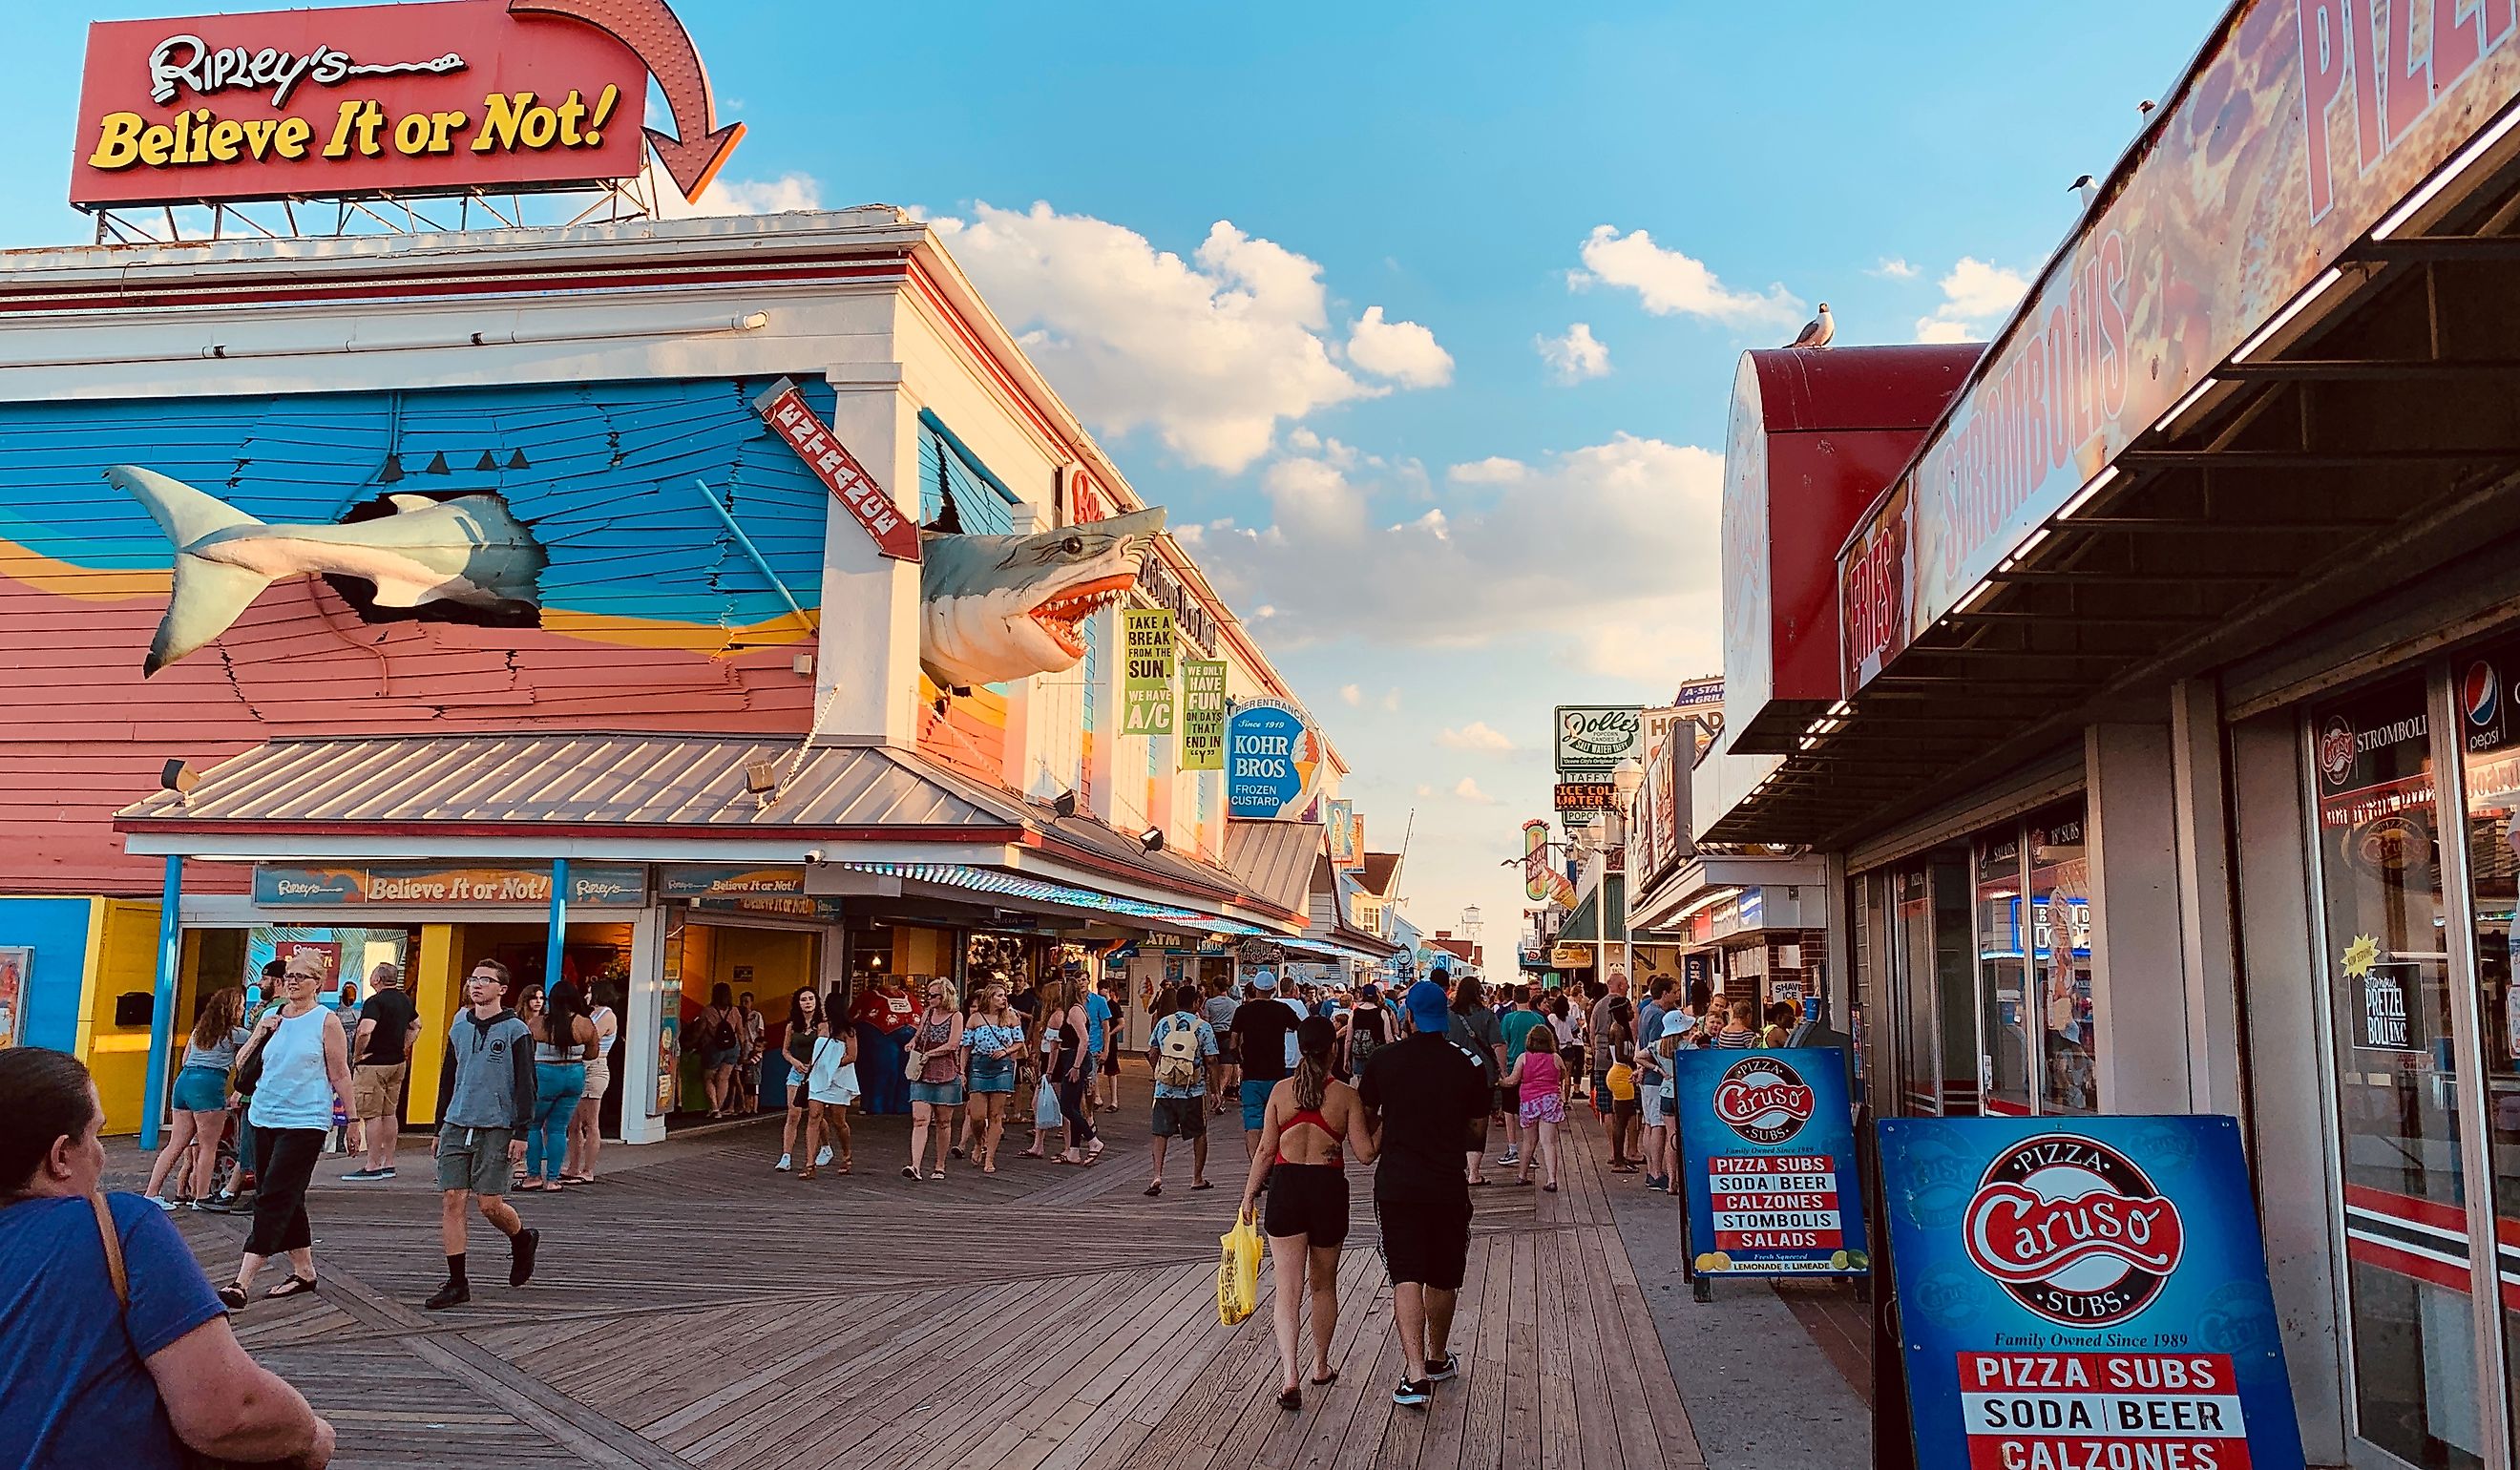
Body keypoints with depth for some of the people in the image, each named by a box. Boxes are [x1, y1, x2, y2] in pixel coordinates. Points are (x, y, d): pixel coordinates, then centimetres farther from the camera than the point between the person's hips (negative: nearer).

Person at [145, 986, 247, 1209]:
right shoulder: (235, 1034, 0)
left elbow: (185, 1060, 24)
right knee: (208, 1147, 0)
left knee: (176, 1144, 9)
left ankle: (152, 1193, 5)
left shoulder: (199, 1029, 21)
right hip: (208, 1085, -8)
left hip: (183, 1080, 8)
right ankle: (201, 1197, 2)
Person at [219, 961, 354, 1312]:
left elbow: (340, 1075, -2)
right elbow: (242, 1064, 13)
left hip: (305, 1122, -6)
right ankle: (303, 1272, 24)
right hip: (266, 1118, 6)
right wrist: (260, 1034, -4)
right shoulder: (271, 1018, 10)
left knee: (273, 1200, -11)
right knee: (287, 1200, 12)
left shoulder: (326, 1021, -4)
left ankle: (242, 1283, -14)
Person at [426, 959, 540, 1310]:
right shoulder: (459, 1028, 12)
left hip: (496, 1129, -5)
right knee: (451, 1201, -2)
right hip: (457, 1126, 5)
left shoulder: (515, 1031, -4)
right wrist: (440, 1127, 19)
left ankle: (522, 1241, 26)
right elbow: (447, 1080, 20)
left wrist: (521, 1133, -11)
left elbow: (525, 1085, -6)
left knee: (491, 1205, -6)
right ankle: (457, 1283, 5)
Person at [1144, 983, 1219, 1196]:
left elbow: (1152, 1054, 4)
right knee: (1199, 1134, 15)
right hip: (1193, 1091, -2)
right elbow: (1211, 1060, -8)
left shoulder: (1163, 1023, 2)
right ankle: (1197, 1178, 21)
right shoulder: (1203, 1027, -6)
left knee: (1161, 1133, 6)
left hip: (1164, 1089, 2)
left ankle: (1157, 1177, -9)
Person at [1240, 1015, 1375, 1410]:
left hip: (1286, 1188, 0)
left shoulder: (1280, 1091, -4)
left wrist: (1249, 1194, 8)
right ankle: (1321, 1366, 33)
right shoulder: (1346, 1095, -7)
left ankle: (1289, 1376, -11)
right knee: (1324, 1284, 19)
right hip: (1329, 1189, 0)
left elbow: (1265, 1150, -2)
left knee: (1288, 1289, 2)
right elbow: (1365, 1153, -8)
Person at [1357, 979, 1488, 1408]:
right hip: (1448, 1183, 1)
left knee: (1406, 1276, -1)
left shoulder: (1385, 1059, -4)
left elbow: (1366, 1116, 8)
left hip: (1396, 1182, -1)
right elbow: (1477, 1126, 3)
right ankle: (1438, 1359, 34)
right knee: (1443, 1277, 17)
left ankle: (1415, 1373, -13)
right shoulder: (1468, 1062, -4)